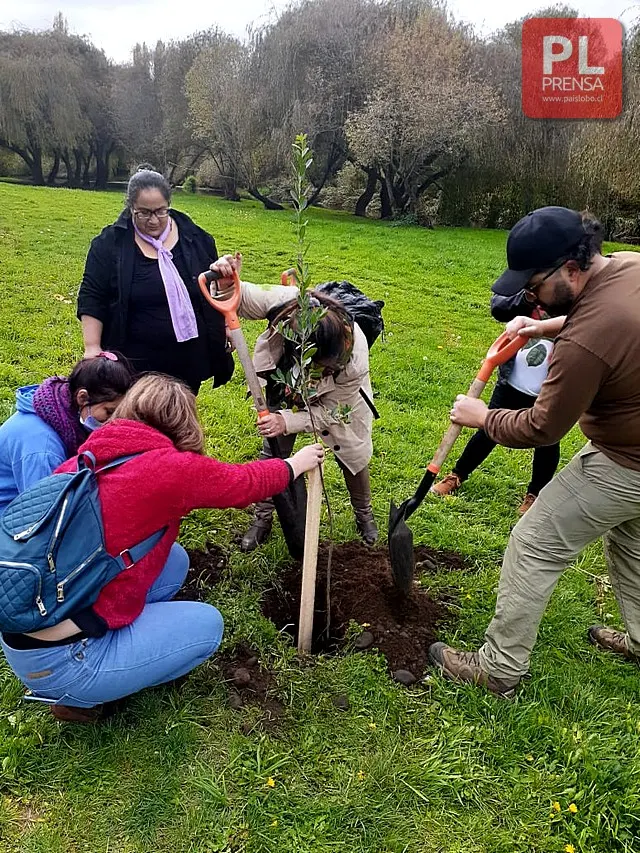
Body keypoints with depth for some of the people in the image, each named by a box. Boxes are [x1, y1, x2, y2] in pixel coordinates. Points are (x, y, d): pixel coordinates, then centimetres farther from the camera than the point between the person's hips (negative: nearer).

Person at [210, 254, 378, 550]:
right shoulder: (283, 300, -42)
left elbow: (330, 411, -27)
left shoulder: (354, 359, -43)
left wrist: (287, 422, -40)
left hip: (338, 394, -1)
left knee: (352, 453, 9)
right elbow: (238, 299, -23)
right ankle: (262, 517, 24)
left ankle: (364, 515, 37)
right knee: (272, 451, 4)